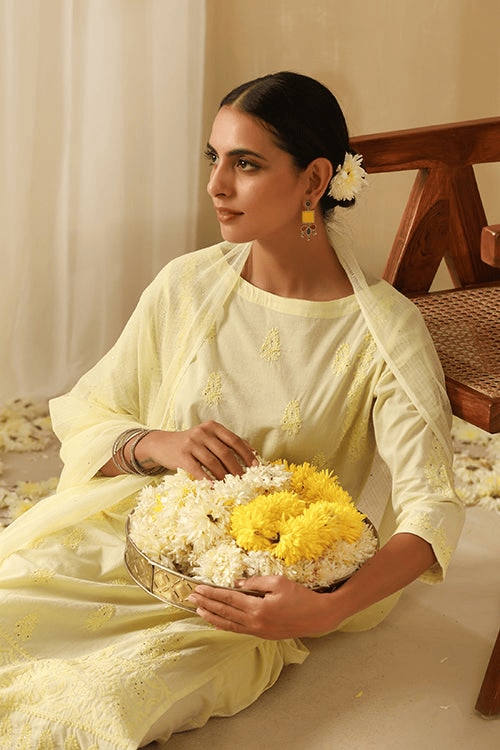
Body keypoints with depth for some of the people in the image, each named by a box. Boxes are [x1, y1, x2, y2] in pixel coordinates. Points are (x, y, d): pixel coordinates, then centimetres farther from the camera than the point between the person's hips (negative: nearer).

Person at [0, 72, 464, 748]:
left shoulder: (385, 331, -9)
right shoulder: (186, 286, 1)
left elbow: (431, 508, -16)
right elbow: (83, 419, 7)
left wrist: (328, 610, -33)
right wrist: (156, 445, -15)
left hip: (255, 585, -3)